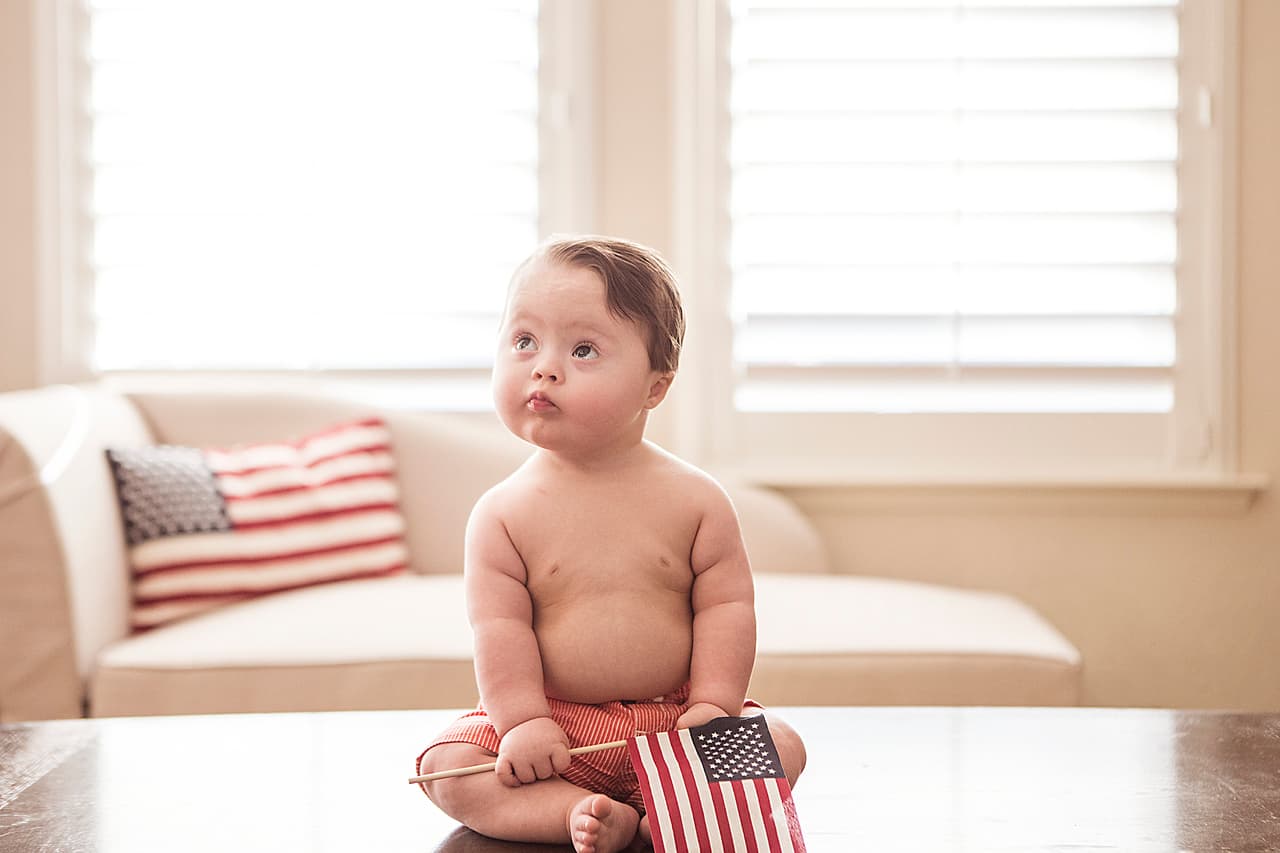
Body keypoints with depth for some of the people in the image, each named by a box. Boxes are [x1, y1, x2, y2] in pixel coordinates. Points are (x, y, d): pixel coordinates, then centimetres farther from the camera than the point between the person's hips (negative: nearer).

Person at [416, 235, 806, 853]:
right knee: (444, 768, -20)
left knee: (783, 747, -18)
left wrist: (713, 707, -12)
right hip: (552, 727, 0)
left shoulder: (694, 499, -4)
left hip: (673, 719, 1)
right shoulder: (503, 513, -5)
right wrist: (522, 722, -18)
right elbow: (499, 626, -8)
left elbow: (726, 605, -3)